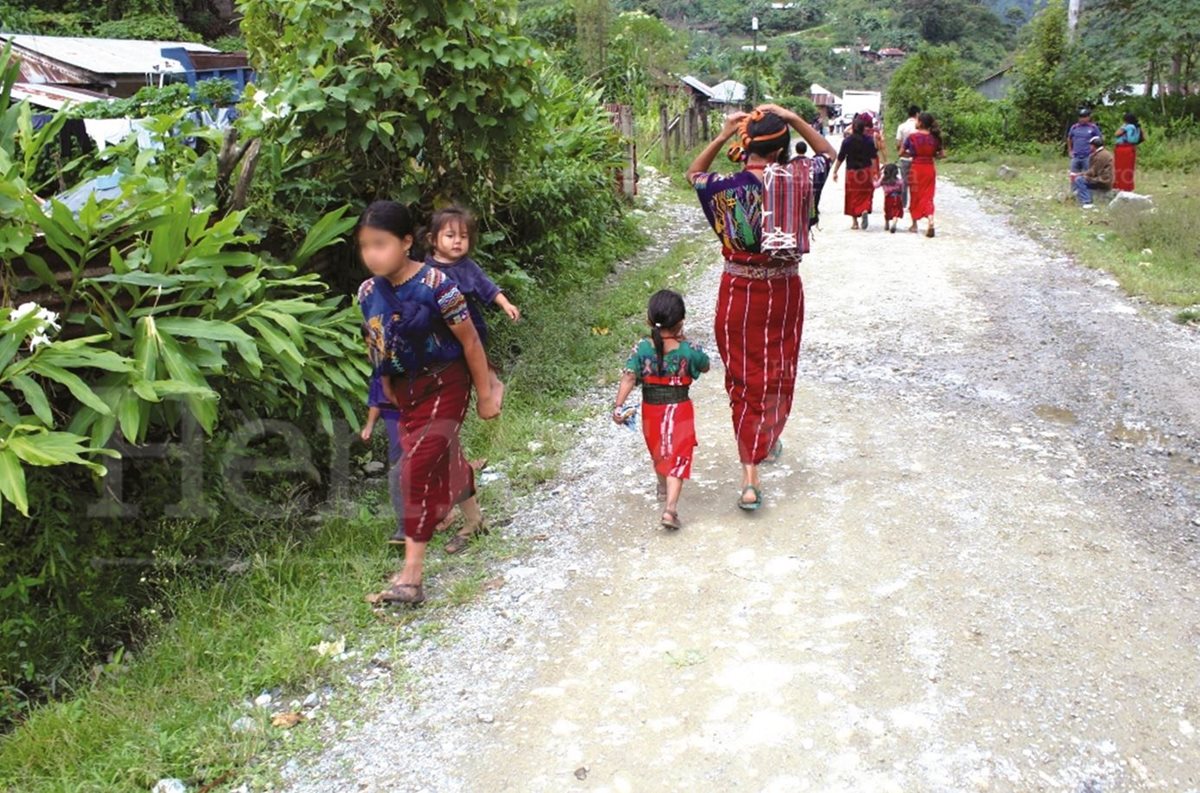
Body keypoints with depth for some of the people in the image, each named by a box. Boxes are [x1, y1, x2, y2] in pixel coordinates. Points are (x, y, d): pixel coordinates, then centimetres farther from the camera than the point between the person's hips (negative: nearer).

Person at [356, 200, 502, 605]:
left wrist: (485, 394, -9)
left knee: (420, 468, -14)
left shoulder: (435, 285, -22)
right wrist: (386, 384, 16)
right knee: (443, 459, 23)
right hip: (405, 389, 7)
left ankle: (411, 573, -10)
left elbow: (470, 341, -15)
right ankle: (473, 519, 51)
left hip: (443, 385, -7)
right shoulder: (368, 292, -4)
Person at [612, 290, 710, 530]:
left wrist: (619, 406, -22)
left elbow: (629, 377, -20)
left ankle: (664, 488, 51)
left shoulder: (642, 348, -12)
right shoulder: (688, 350, -13)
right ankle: (670, 507, -17)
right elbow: (705, 366, 6)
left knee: (658, 453, 26)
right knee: (677, 458, 0)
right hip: (679, 411, -3)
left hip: (651, 410, 3)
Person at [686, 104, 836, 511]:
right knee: (777, 374, 19)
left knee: (744, 378, 6)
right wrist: (792, 118, 4)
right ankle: (767, 442, 41)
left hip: (739, 291, -1)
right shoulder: (798, 178, -9)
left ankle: (750, 475, 1)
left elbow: (694, 173, 13)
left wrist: (722, 135, 3)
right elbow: (827, 152, 14)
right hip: (784, 291, 1)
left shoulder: (727, 186, -11)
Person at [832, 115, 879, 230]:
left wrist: (835, 171, 5)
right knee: (866, 194, 11)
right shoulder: (869, 140, -4)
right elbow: (873, 157, -4)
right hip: (866, 171, 0)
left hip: (852, 172, 0)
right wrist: (874, 171, 3)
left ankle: (854, 221, 10)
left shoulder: (847, 140, -6)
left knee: (853, 196, 9)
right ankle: (865, 211, -18)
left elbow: (840, 158, -3)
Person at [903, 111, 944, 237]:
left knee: (915, 196, 12)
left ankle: (914, 225, 23)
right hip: (930, 168, 2)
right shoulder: (934, 138, 0)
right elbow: (939, 154, 5)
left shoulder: (912, 137, -8)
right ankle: (931, 222, -17)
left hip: (916, 168, -2)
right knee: (927, 196, 4)